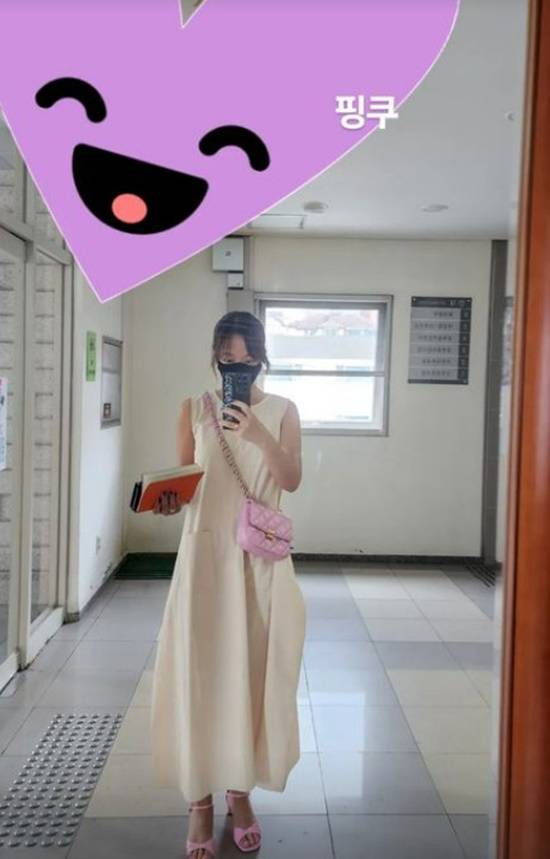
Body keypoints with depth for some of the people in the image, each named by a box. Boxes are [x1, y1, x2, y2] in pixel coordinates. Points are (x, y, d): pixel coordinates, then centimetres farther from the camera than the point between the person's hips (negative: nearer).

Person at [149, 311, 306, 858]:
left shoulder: (282, 411, 2)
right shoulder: (195, 409, 3)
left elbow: (292, 481, -6)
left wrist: (257, 434, -20)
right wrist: (169, 501, -16)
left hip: (260, 556, 0)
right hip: (205, 550, 0)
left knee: (253, 670, 7)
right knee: (200, 670, 2)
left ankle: (240, 790, 26)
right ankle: (200, 798, 19)